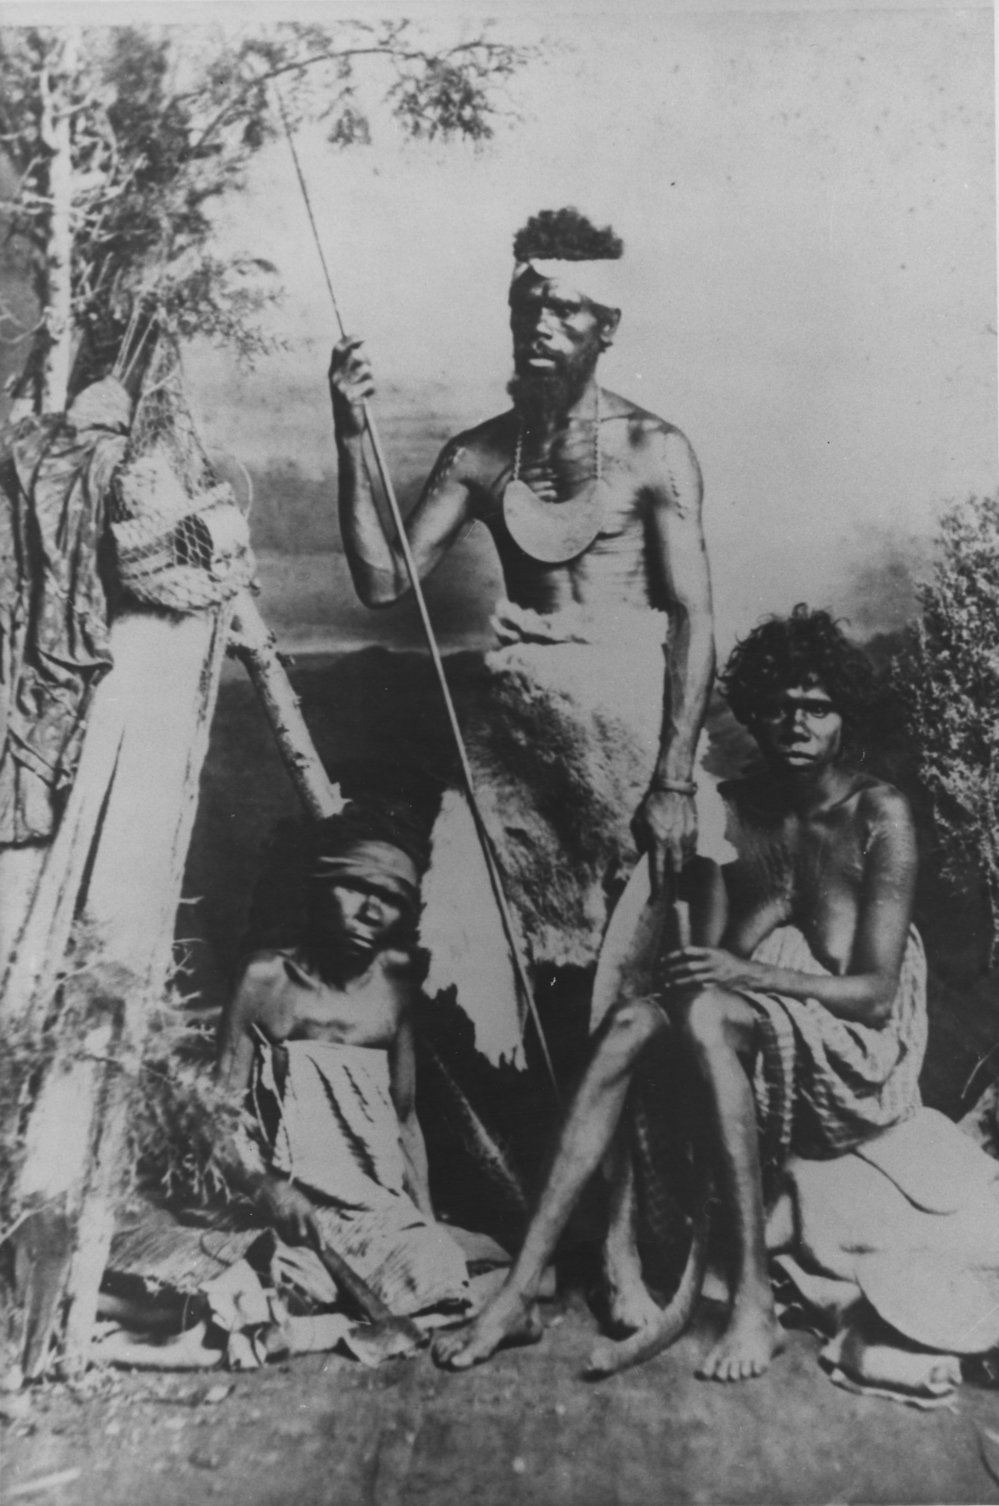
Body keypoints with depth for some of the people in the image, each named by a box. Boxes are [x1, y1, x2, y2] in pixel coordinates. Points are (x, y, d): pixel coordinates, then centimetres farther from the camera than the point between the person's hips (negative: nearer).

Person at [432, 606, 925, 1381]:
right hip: (747, 1034, 5)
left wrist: (746, 973, -27)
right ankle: (521, 1288, -26)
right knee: (632, 1020, -26)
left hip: (857, 1046, -4)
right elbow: (709, 950, 3)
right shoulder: (733, 809, 7)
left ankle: (755, 1299, -28)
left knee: (704, 1013, -34)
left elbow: (876, 991, -14)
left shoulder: (879, 816, -8)